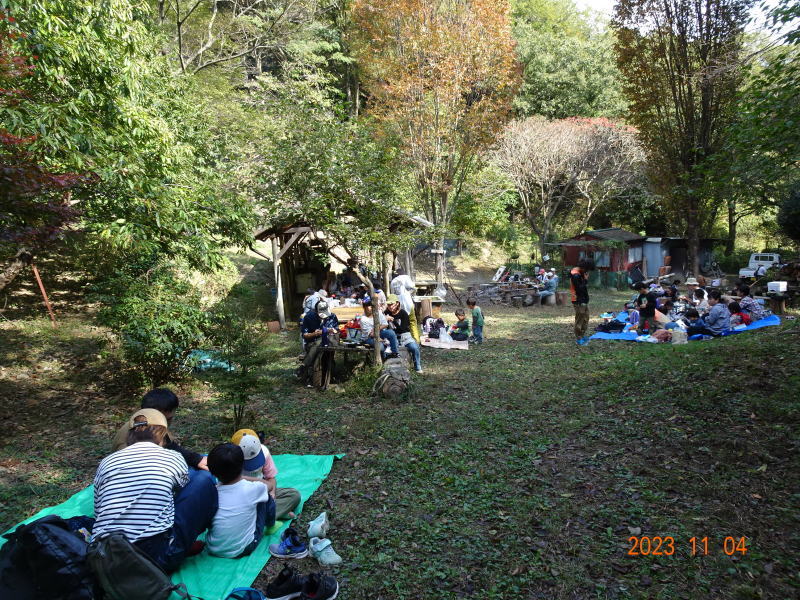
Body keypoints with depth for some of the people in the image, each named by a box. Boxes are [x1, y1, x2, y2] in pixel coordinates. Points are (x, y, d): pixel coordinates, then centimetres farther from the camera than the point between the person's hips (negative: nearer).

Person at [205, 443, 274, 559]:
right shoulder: (252, 489, -18)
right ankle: (270, 524, 39)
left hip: (213, 550, 3)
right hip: (243, 550, -2)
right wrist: (243, 477, 15)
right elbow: (266, 483, 7)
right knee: (264, 496, 9)